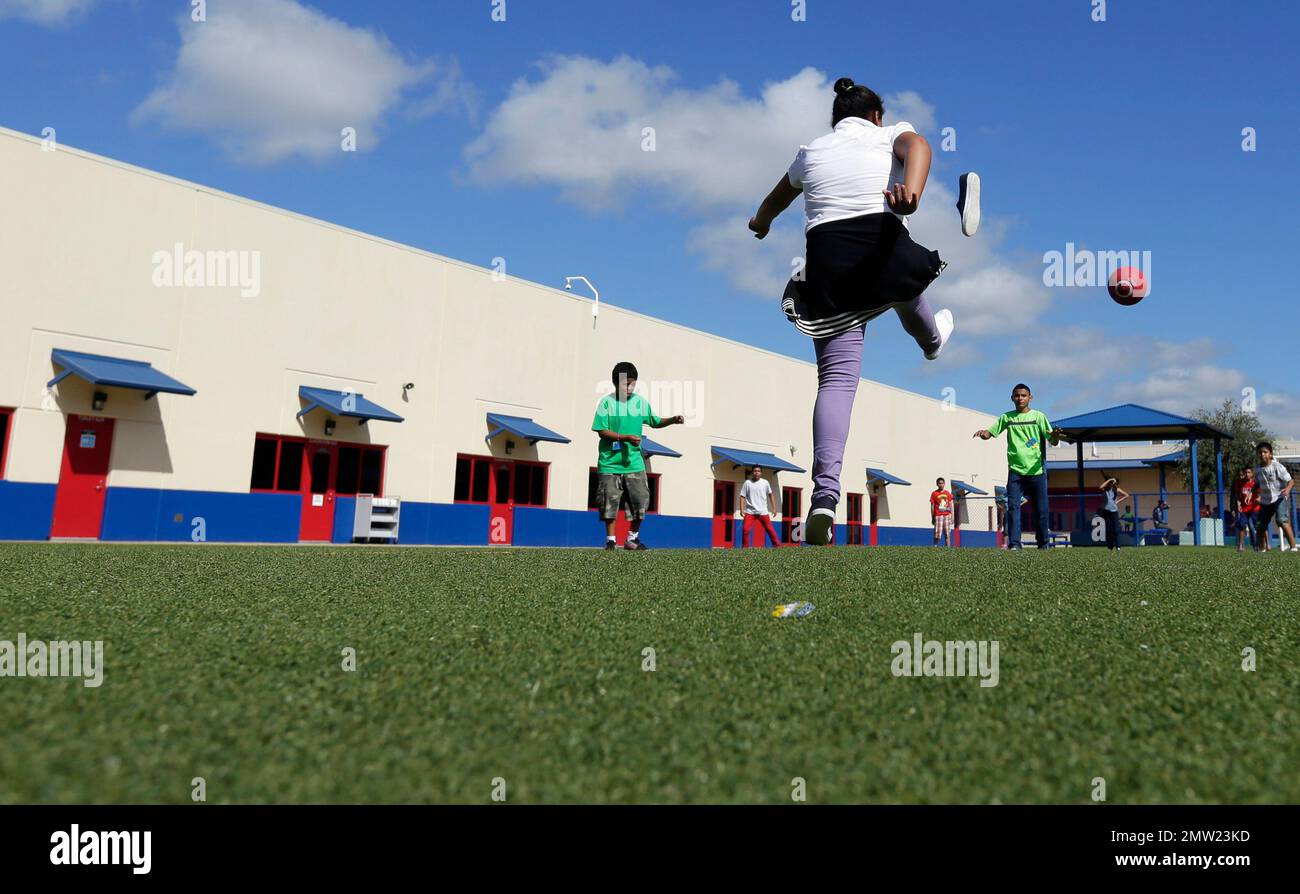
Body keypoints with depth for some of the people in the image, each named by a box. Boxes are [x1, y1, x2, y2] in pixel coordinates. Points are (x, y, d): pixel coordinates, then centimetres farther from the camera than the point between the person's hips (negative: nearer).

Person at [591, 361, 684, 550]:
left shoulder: (641, 402, 6)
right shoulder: (607, 402, -6)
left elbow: (655, 422, 19)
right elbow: (602, 431, -10)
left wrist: (672, 420, 1)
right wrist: (626, 438, -21)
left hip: (634, 463, 3)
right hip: (610, 463, -3)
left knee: (640, 501, 1)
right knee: (610, 503, 0)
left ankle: (633, 539, 17)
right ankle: (610, 540, 14)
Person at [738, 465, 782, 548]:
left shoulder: (765, 482, 2)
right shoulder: (747, 483, -1)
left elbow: (770, 495, 11)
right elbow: (742, 496, 0)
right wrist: (742, 509, -9)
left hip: (763, 511, 1)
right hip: (750, 511, 0)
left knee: (769, 528, 4)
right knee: (745, 529, -12)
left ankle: (777, 544, 18)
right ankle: (745, 546, 1)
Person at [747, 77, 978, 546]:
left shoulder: (811, 151, 25)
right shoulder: (891, 134, 17)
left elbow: (774, 202, 40)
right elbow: (918, 147, -7)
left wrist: (760, 224, 62)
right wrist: (911, 194, -27)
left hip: (826, 259, 1)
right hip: (882, 244, -1)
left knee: (836, 378, -7)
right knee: (902, 283, 36)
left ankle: (825, 493, -21)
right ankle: (931, 339, 65)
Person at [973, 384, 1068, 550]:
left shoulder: (1038, 416, 5)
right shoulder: (1007, 418, 10)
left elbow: (1053, 441, 0)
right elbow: (989, 433, 8)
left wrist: (1055, 436, -26)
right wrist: (983, 433, -17)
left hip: (1036, 470, -1)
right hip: (1015, 470, 1)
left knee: (1041, 509, 5)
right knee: (1013, 506, -11)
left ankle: (1043, 543, 21)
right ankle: (1014, 543, -14)